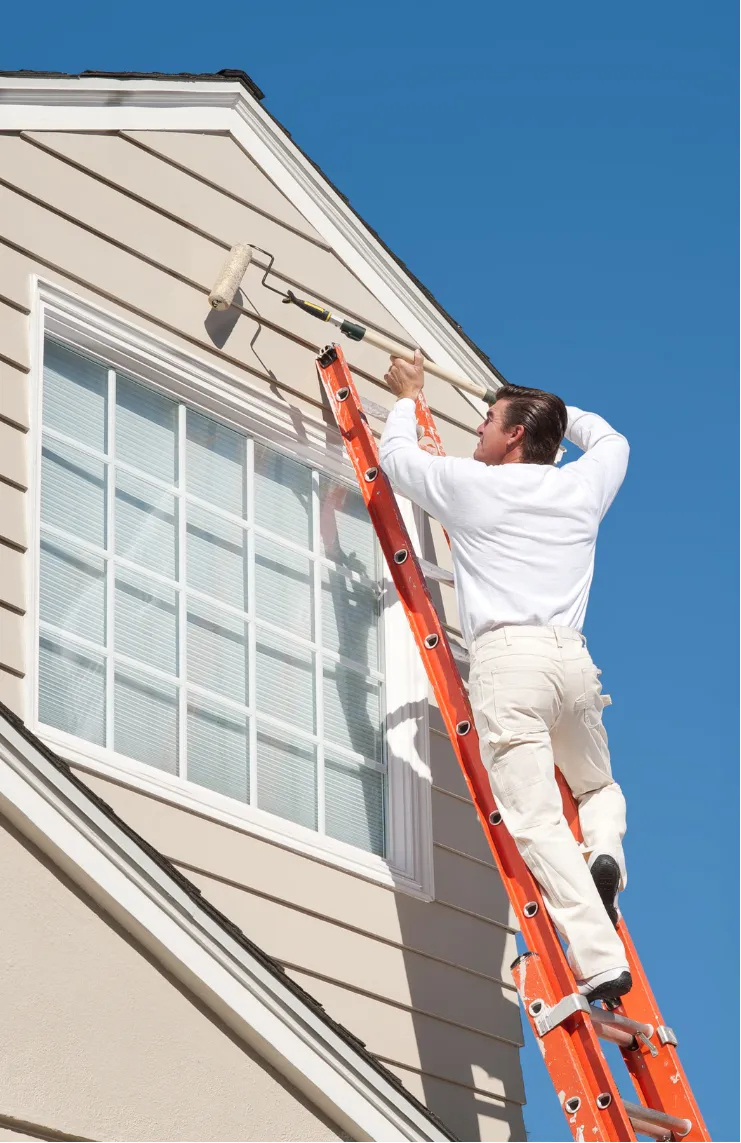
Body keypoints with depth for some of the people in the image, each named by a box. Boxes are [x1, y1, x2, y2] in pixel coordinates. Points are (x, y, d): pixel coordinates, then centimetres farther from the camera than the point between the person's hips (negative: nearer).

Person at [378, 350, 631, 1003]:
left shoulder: (472, 485, 6)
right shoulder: (583, 487, 17)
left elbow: (397, 456, 24)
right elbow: (611, 439, 41)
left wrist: (408, 398, 42)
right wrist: (553, 409, 50)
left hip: (507, 656, -4)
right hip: (573, 657, 5)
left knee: (536, 821, -12)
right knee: (599, 786, 29)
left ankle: (600, 961, -27)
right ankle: (604, 852, -5)